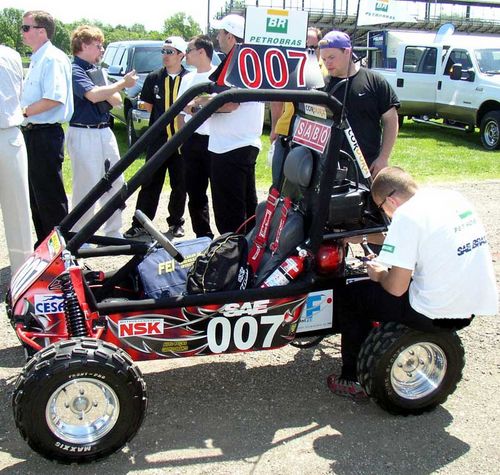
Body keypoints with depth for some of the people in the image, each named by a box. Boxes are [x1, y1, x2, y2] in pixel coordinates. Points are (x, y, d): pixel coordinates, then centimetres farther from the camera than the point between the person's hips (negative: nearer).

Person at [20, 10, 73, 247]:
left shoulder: (53, 59, -14)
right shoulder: (37, 60, 16)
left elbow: (54, 99, -25)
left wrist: (24, 111, -17)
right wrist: (24, 112, 8)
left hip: (45, 135, -10)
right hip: (33, 133, 10)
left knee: (50, 196, -3)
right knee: (36, 194, 17)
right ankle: (44, 244, 29)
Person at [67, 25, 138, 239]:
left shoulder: (97, 70, 16)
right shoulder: (74, 70, -9)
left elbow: (116, 100, 11)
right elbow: (93, 95, -24)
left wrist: (103, 92, -10)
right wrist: (123, 83, -14)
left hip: (105, 132, 8)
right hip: (83, 135, -8)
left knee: (115, 184, 11)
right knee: (86, 189, -5)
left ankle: (113, 233, 22)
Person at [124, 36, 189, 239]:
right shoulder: (154, 78, 7)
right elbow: (148, 106, 12)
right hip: (158, 140, 1)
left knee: (180, 184, 8)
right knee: (150, 183, 4)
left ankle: (176, 223, 22)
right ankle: (140, 224, 10)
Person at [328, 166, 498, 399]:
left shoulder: (407, 215, -17)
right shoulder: (453, 197, 7)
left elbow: (396, 288, -18)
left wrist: (380, 275, 5)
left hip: (438, 314, -8)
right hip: (476, 307, 8)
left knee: (351, 296, 9)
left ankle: (353, 379, 19)